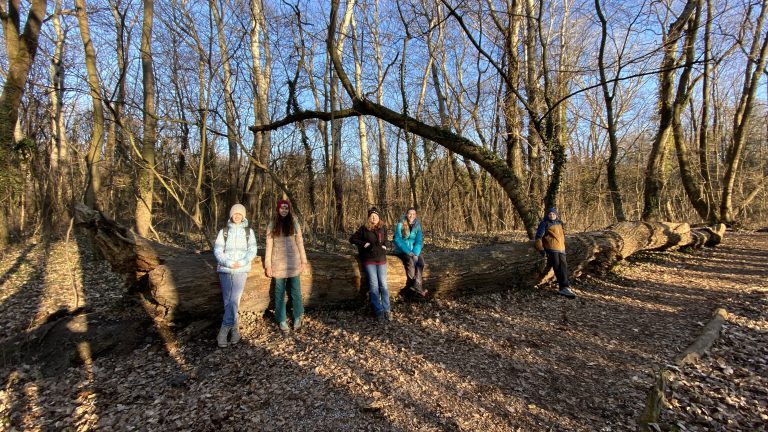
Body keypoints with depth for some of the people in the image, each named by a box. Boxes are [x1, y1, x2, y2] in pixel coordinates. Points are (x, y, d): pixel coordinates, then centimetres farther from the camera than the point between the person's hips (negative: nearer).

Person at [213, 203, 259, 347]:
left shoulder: (249, 232, 4)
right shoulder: (223, 231, 3)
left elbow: (252, 250, -1)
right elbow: (217, 251, -1)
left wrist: (242, 262, -16)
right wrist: (229, 263, -15)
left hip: (241, 270, -1)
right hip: (225, 270, 1)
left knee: (234, 300, -10)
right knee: (228, 301, 4)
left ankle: (223, 331, -4)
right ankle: (234, 329, 16)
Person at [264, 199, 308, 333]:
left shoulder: (294, 224, 4)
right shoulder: (272, 225, 3)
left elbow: (300, 243, 5)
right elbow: (269, 245, 2)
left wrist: (303, 261, 2)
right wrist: (268, 265, -3)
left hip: (294, 263, 0)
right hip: (278, 264, 0)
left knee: (296, 291, 5)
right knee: (280, 293, 7)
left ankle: (297, 318, 19)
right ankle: (281, 321, 16)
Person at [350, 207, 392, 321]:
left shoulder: (383, 228, 9)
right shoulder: (364, 228, 0)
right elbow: (352, 239, 3)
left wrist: (385, 246, 4)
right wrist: (364, 244, -7)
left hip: (381, 259, 3)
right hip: (369, 260, -2)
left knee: (383, 284, -1)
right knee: (374, 285, -4)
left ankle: (386, 310, 6)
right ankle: (379, 311, 3)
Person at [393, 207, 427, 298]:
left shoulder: (417, 226, 6)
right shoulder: (400, 225, -5)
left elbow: (419, 241, 0)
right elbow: (397, 240, -12)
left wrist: (415, 254, -17)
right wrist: (407, 252, -20)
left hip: (413, 251, 4)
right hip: (401, 251, -3)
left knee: (420, 262, -26)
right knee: (410, 262, -32)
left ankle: (417, 286, -27)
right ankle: (418, 287, -24)